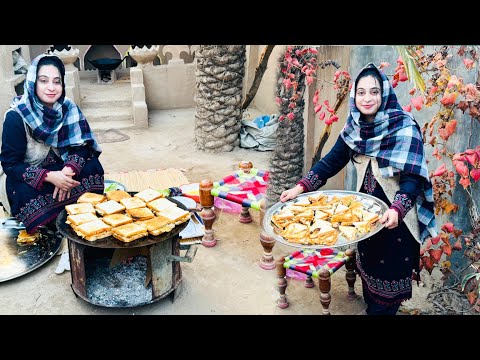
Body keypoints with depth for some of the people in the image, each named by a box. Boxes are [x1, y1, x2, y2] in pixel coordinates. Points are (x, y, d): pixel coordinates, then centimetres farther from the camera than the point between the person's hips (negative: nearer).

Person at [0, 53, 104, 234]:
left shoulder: (69, 109, -10)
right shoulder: (16, 117, -22)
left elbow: (81, 146, -10)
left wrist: (68, 170, -32)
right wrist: (49, 177, -36)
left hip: (59, 170, 4)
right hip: (22, 179, -4)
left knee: (92, 167, -21)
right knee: (27, 193, -35)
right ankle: (52, 229, -7)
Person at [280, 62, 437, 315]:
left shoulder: (405, 128, -20)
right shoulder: (353, 128, -3)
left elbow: (412, 177, -25)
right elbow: (331, 161, 0)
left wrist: (396, 210, -41)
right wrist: (301, 187, -11)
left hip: (397, 218, -5)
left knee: (389, 276, 4)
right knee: (368, 268, 19)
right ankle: (371, 308, 39)